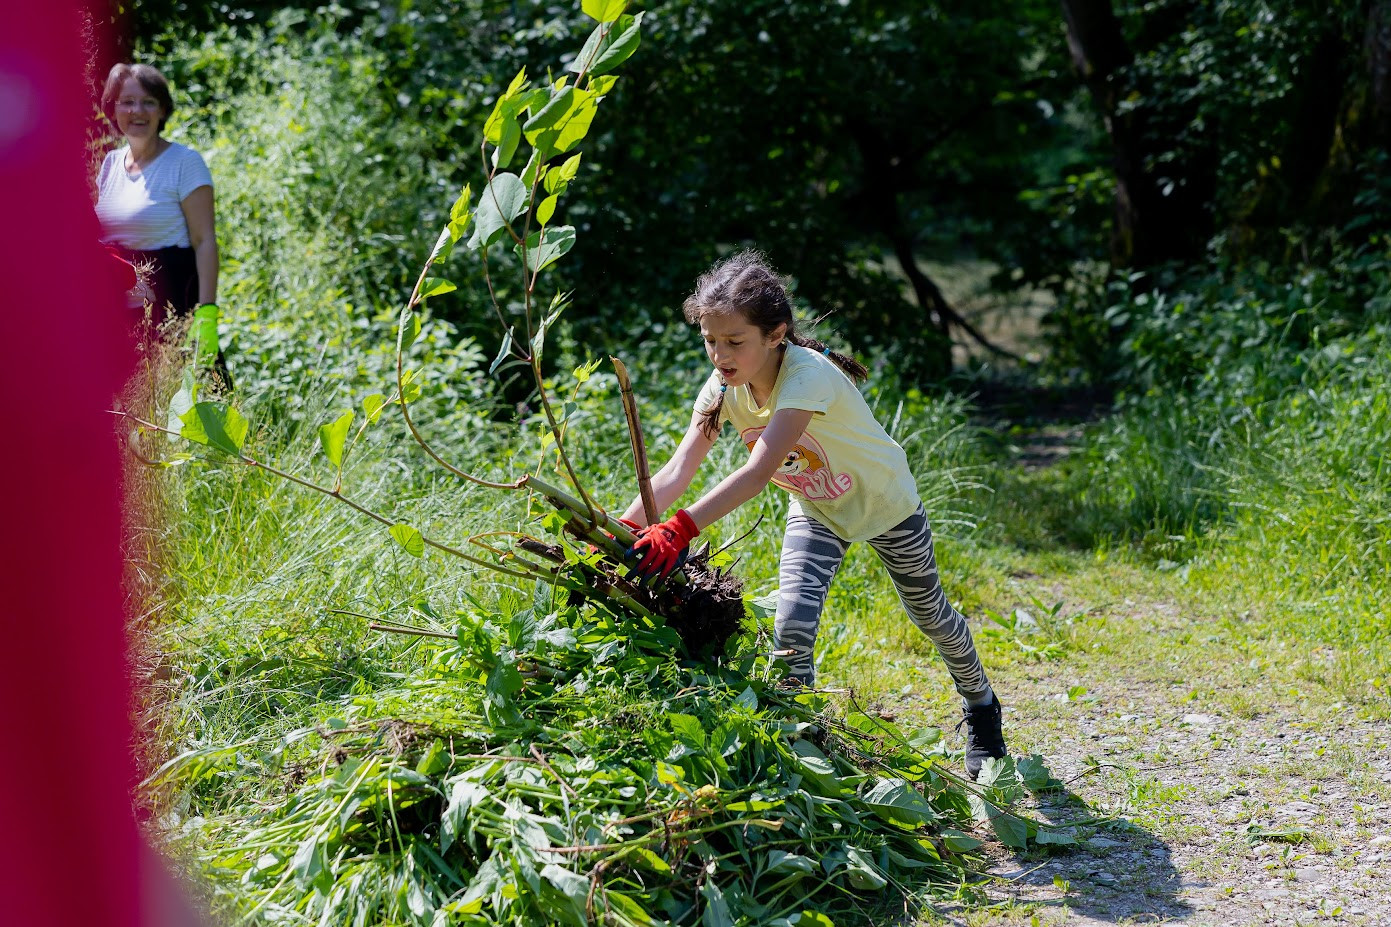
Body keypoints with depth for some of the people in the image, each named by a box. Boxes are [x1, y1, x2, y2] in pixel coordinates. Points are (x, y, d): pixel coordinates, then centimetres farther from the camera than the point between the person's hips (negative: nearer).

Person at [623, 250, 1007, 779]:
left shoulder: (808, 376, -42)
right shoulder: (724, 387, -22)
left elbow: (759, 471, -53)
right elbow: (678, 470, -30)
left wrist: (681, 529, -63)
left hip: (885, 502, -4)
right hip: (816, 511, 4)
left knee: (928, 611, 18)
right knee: (792, 623, -17)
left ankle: (981, 707, 45)